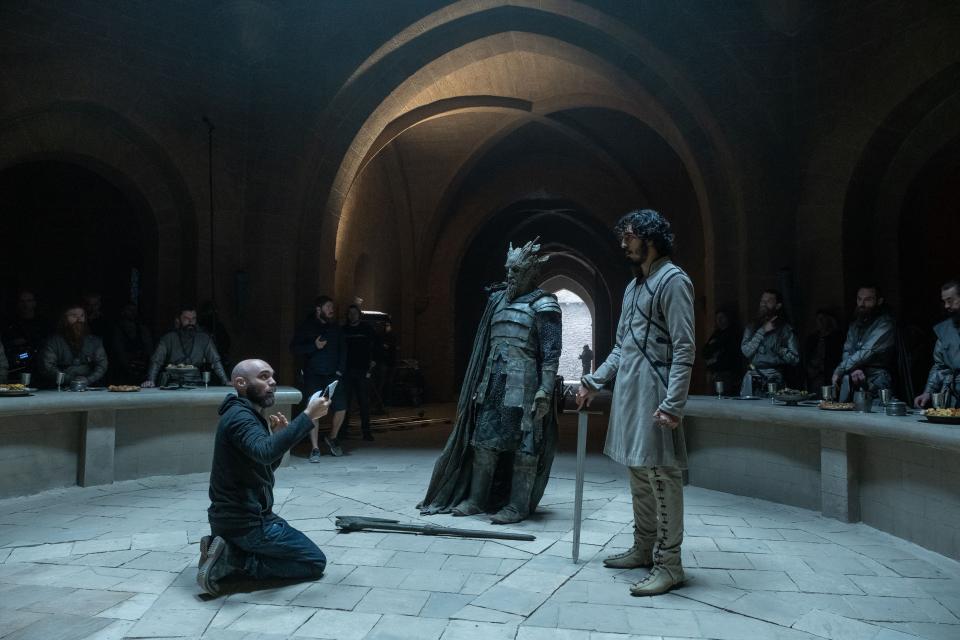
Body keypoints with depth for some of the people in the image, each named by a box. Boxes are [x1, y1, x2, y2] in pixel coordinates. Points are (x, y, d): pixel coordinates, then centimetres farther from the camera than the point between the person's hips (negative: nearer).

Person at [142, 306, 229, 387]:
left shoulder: (204, 338, 8)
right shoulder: (168, 338, 4)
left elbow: (216, 361, 6)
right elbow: (156, 361, -2)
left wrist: (226, 382, -6)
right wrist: (150, 381, -19)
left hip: (196, 384, 1)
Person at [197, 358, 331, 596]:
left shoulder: (247, 415, 13)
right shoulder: (239, 416, -18)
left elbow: (267, 464, 15)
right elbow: (265, 452, -39)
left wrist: (278, 435, -2)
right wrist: (308, 416, -39)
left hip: (236, 516, 10)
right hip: (246, 521, -10)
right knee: (315, 562, -2)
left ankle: (231, 552, 9)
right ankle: (234, 558, -7)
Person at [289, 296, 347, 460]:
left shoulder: (335, 327, 11)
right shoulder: (306, 327, 1)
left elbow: (342, 349, 15)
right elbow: (294, 348, -2)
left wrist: (340, 369, 4)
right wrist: (314, 346, -15)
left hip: (333, 375, 3)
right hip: (313, 376, -3)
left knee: (341, 408, -2)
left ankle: (332, 438, 24)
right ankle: (314, 448, 4)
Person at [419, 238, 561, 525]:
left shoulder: (543, 304, -4)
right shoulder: (498, 300, 17)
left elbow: (551, 353, -10)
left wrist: (546, 390, -18)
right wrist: (480, 383, 16)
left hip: (523, 384, -7)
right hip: (493, 382, 7)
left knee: (523, 444, -1)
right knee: (484, 439, 7)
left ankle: (518, 505, 6)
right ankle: (475, 499, 15)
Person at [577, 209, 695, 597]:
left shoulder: (672, 281, -8)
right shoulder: (634, 286, 19)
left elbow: (684, 349, -15)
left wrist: (673, 404, -21)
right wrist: (594, 382, 19)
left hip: (654, 395, -9)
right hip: (628, 393, 9)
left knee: (662, 475, -4)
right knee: (638, 472, 14)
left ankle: (668, 563, 3)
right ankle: (644, 549, 25)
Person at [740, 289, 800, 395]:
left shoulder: (786, 329, 8)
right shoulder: (751, 328, 16)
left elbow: (795, 359, 3)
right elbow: (746, 352, -2)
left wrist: (778, 349, -5)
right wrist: (762, 331, -2)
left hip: (774, 379, -2)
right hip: (753, 377, 2)